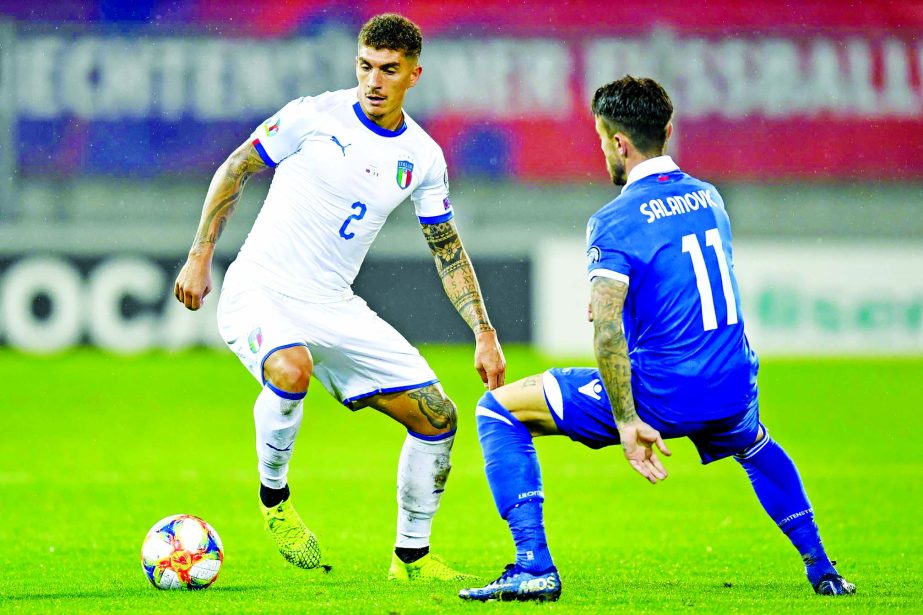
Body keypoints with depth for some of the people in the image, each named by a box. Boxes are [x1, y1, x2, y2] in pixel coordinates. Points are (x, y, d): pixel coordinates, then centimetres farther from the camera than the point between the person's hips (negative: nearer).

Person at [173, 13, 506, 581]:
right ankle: (274, 496, -12)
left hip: (335, 307, 5)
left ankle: (412, 556, 17)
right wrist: (200, 257, -2)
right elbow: (235, 170, 1)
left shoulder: (423, 157, 4)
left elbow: (449, 251, 13)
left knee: (438, 415, 0)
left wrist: (485, 333, 6)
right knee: (291, 369, -39)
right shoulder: (314, 116, -9)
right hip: (261, 290, -5)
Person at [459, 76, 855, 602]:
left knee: (498, 411, 5)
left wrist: (627, 421, -23)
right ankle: (822, 570, 37)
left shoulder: (615, 222, -12)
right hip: (733, 391, 6)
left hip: (660, 397, -6)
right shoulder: (708, 197, 10)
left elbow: (606, 327, -24)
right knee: (757, 446, 44)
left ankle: (535, 564, -6)